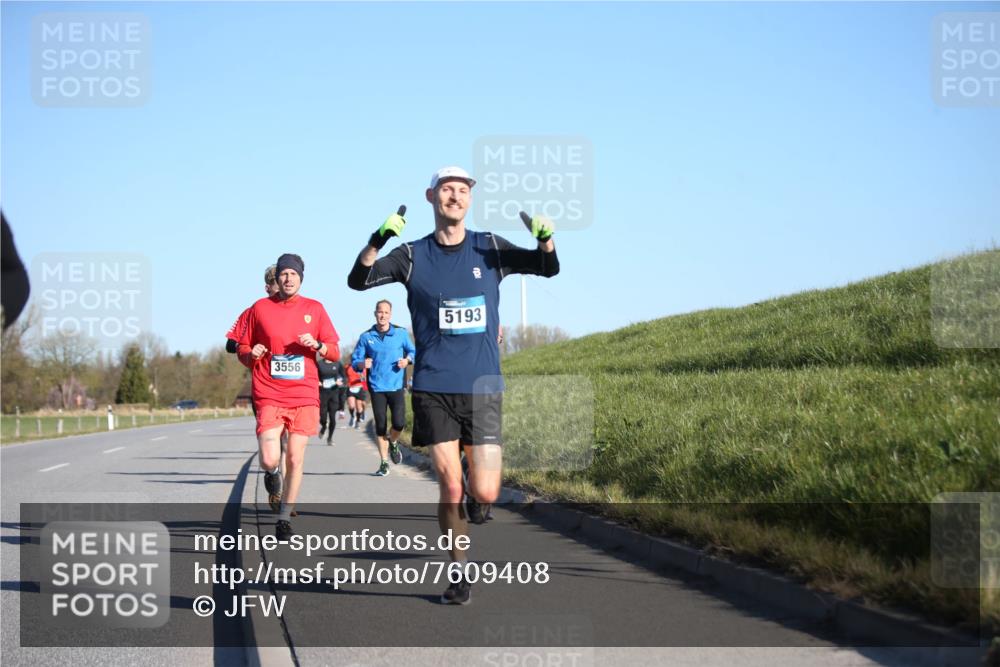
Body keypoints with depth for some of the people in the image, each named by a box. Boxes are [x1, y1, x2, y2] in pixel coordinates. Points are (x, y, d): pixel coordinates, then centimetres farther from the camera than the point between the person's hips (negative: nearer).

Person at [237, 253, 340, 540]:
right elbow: (242, 349, 12)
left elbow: (335, 352, 9)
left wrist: (316, 345, -11)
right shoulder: (260, 308, 5)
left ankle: (284, 518, 16)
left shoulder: (314, 309, 8)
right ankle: (272, 474, 22)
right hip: (269, 396, -1)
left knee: (295, 460, 0)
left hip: (304, 396, 1)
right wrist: (251, 354, -10)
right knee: (269, 460, -16)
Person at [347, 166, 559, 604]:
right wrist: (376, 243, -23)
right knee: (450, 489, -6)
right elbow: (358, 280, -4)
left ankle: (475, 496, 29)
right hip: (433, 389, 0)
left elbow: (548, 268, 6)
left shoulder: (491, 249, 7)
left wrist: (546, 239, -17)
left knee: (484, 493, -8)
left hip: (483, 387, 1)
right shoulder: (413, 256, 4)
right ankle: (460, 575, 13)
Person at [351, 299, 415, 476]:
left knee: (399, 423, -11)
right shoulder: (366, 337, 3)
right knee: (380, 426, 1)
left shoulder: (401, 333, 3)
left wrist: (407, 360, -6)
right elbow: (354, 361, 7)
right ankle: (384, 463, 14)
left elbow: (412, 351, 16)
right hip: (377, 388, 0)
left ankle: (393, 443, 23)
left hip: (396, 386, 0)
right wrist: (362, 364, -15)